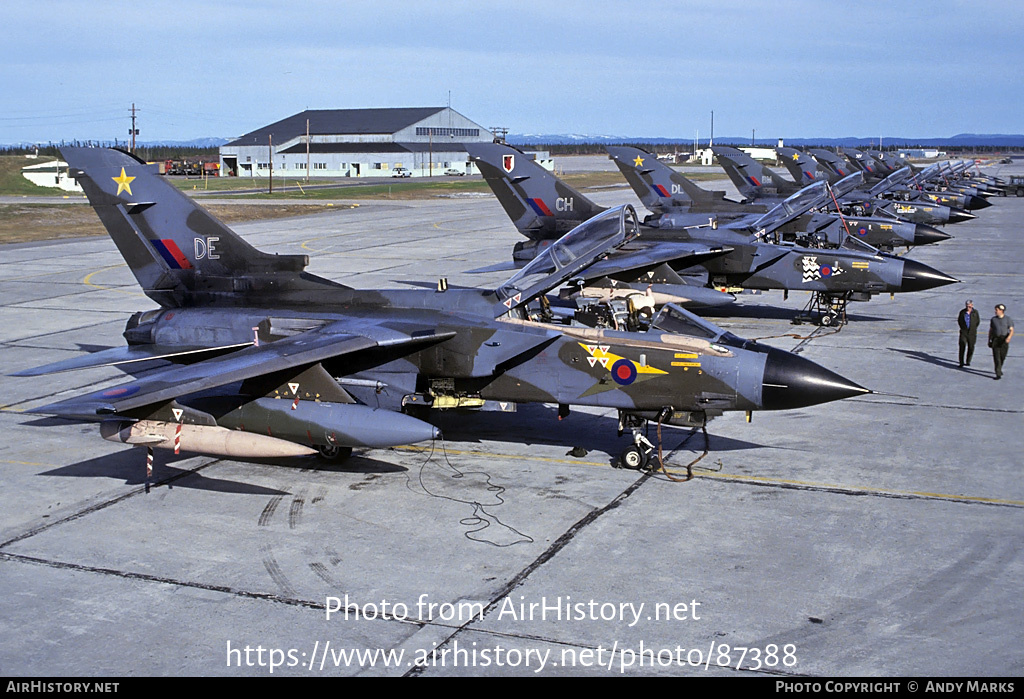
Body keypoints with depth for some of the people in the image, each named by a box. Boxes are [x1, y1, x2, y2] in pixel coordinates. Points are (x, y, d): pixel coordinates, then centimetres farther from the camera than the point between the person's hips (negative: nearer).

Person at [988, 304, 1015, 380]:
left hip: (1004, 340, -1)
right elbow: (990, 330, 14)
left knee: (1002, 356, 5)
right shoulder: (993, 319, 8)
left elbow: (1011, 330, -7)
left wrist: (1009, 337, -26)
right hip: (995, 339, 1)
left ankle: (999, 369, 36)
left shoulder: (1008, 319, -1)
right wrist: (989, 340, 13)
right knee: (996, 357, -9)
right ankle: (998, 374, -12)